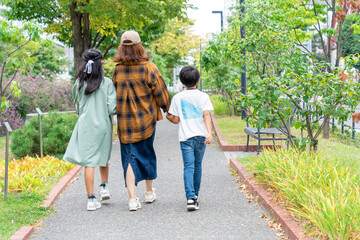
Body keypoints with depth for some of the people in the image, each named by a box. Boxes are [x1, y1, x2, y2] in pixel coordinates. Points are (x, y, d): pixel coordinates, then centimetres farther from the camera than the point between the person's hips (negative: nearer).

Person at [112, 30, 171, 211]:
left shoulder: (117, 70, -4)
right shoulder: (148, 68, -12)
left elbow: (114, 93, 6)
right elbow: (160, 91, -6)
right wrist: (166, 108, 11)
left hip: (125, 121, 1)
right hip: (146, 119, -1)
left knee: (129, 157, 4)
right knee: (147, 154, 18)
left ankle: (132, 198, -8)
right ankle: (149, 192, 32)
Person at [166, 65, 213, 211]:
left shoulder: (177, 98, 2)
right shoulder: (203, 96, 1)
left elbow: (176, 120, 3)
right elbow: (206, 115, -10)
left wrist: (169, 116, 25)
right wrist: (209, 133, -17)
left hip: (185, 137, -1)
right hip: (201, 135, 1)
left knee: (188, 166, -6)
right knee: (197, 165, 17)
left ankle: (190, 197, -22)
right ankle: (195, 194, 29)